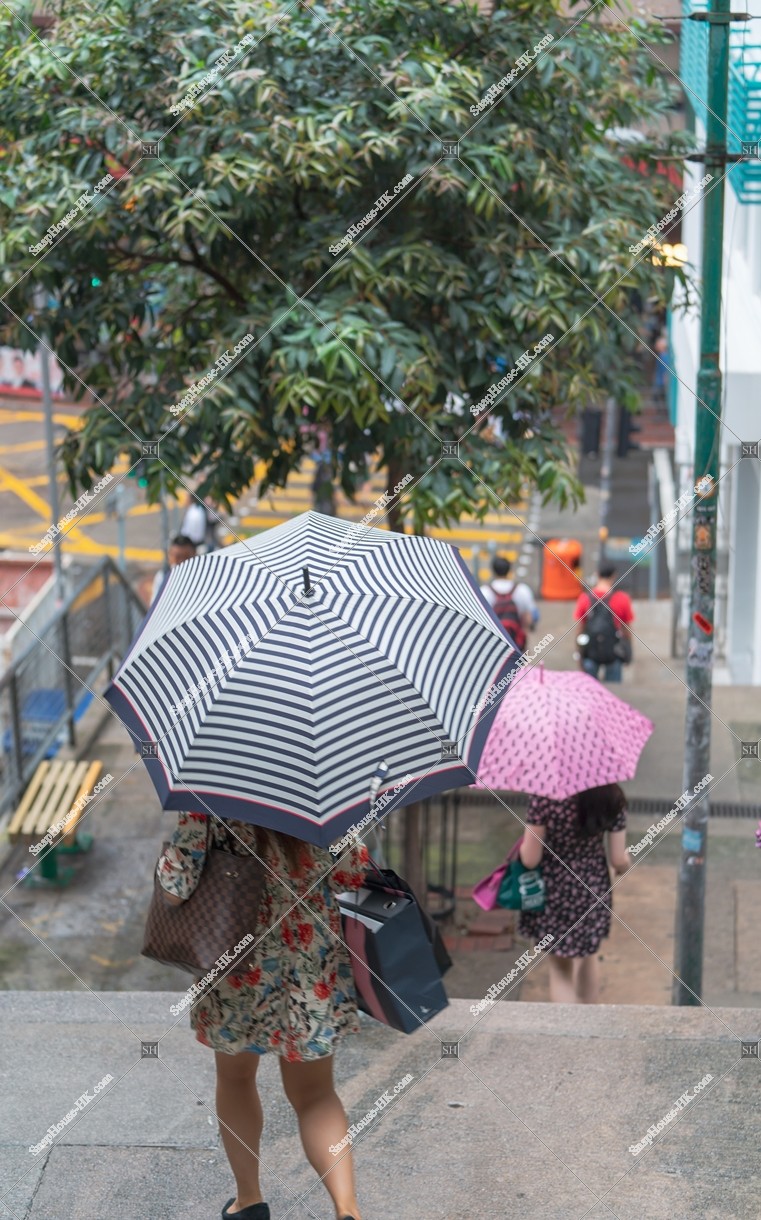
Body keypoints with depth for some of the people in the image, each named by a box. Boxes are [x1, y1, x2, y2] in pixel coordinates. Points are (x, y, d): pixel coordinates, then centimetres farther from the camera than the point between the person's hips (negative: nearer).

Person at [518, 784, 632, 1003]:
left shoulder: (544, 798, -24)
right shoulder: (611, 798, -15)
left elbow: (530, 859, -19)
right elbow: (618, 860, -8)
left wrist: (524, 843, 3)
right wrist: (627, 862, 15)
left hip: (552, 893, -3)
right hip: (593, 890, 3)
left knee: (560, 969, 14)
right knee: (588, 955, 28)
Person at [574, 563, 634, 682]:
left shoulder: (585, 598, -2)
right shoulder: (622, 599, -5)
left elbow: (579, 629, 1)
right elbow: (627, 630, 1)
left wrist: (580, 655, 10)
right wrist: (628, 654, 15)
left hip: (590, 652, 1)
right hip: (614, 654, -1)